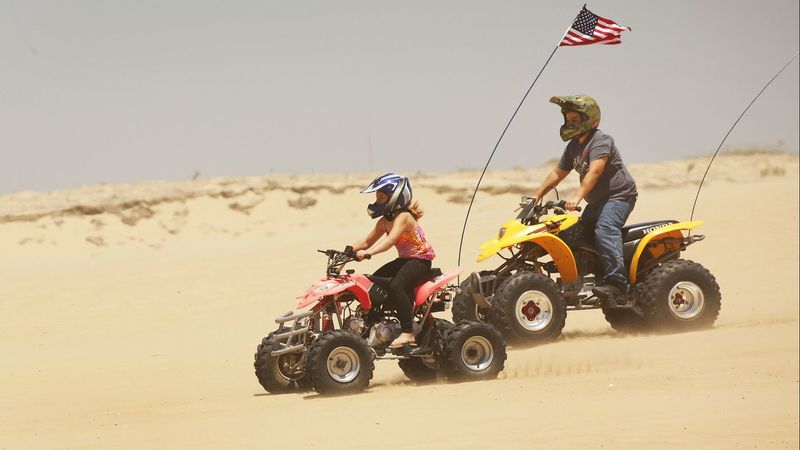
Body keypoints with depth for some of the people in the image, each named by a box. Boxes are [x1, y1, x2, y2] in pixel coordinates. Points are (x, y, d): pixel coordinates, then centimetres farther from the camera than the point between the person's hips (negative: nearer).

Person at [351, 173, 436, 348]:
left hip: (420, 259, -10)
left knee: (396, 286, -32)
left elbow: (390, 241, -34)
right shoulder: (384, 221, 9)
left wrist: (367, 252, -47)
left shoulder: (403, 217, -19)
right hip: (404, 259, 10)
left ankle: (408, 333, -31)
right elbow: (368, 241, 13)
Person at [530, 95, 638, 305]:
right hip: (597, 201, 10)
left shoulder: (600, 141, -15)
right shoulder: (574, 146, 15)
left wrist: (577, 197, -38)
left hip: (619, 195, -10)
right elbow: (558, 173, 23)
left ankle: (616, 283, -42)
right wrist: (537, 196, 15)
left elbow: (594, 171, -29)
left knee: (604, 229, -31)